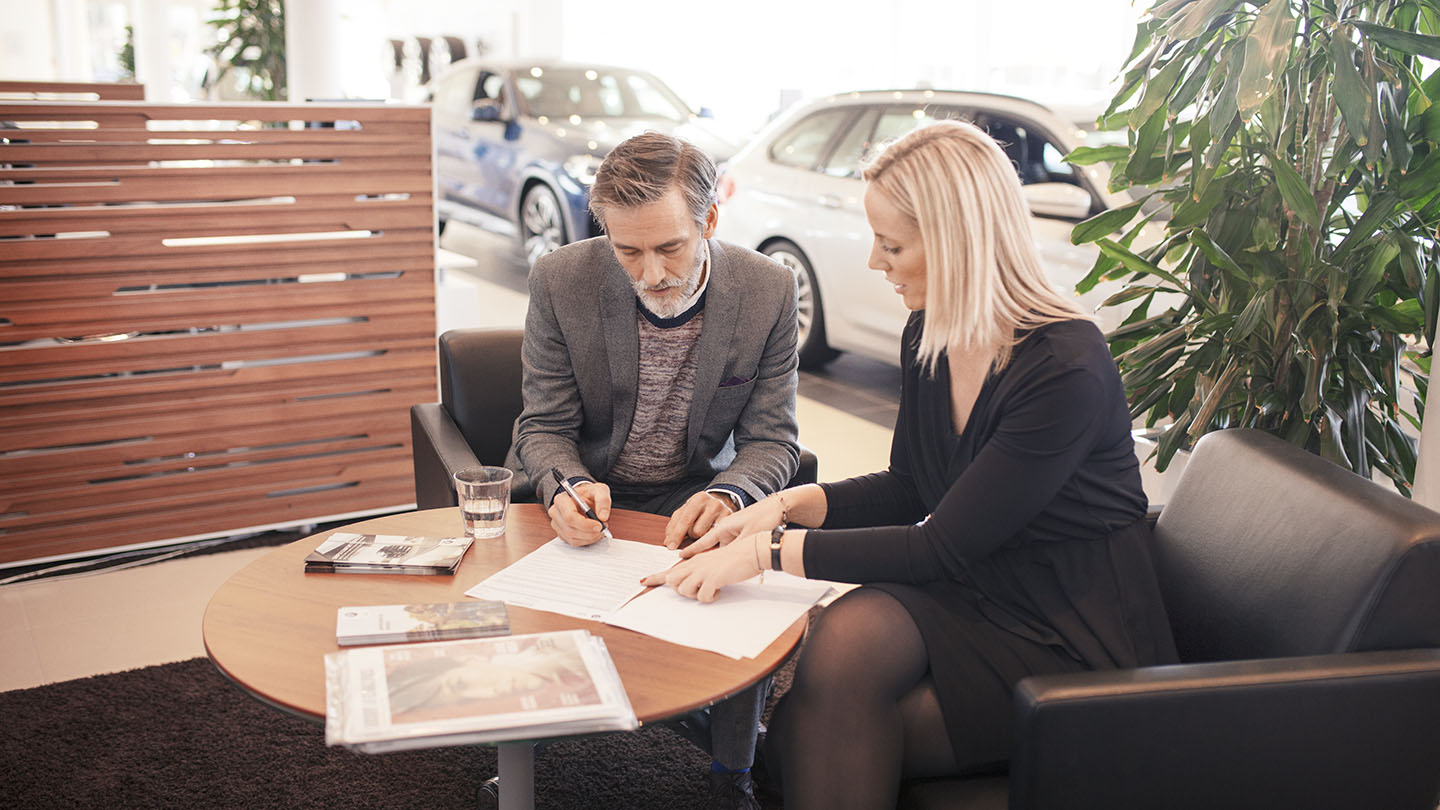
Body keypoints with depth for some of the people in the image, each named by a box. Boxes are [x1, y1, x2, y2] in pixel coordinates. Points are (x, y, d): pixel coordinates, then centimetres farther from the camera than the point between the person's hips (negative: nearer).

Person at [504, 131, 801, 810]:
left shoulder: (768, 290, -13)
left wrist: (726, 498, -33)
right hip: (582, 494, 0)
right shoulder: (560, 281, -15)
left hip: (694, 494, 1)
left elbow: (770, 441, -9)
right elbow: (544, 428, -9)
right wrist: (566, 490, -33)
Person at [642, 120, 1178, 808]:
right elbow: (907, 491, 12)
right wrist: (787, 505, -3)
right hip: (975, 600, 6)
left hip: (1078, 648, -6)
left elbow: (945, 546, -23)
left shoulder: (1067, 370, -24)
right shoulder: (927, 339, 1)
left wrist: (772, 552, -20)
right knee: (850, 631, -25)